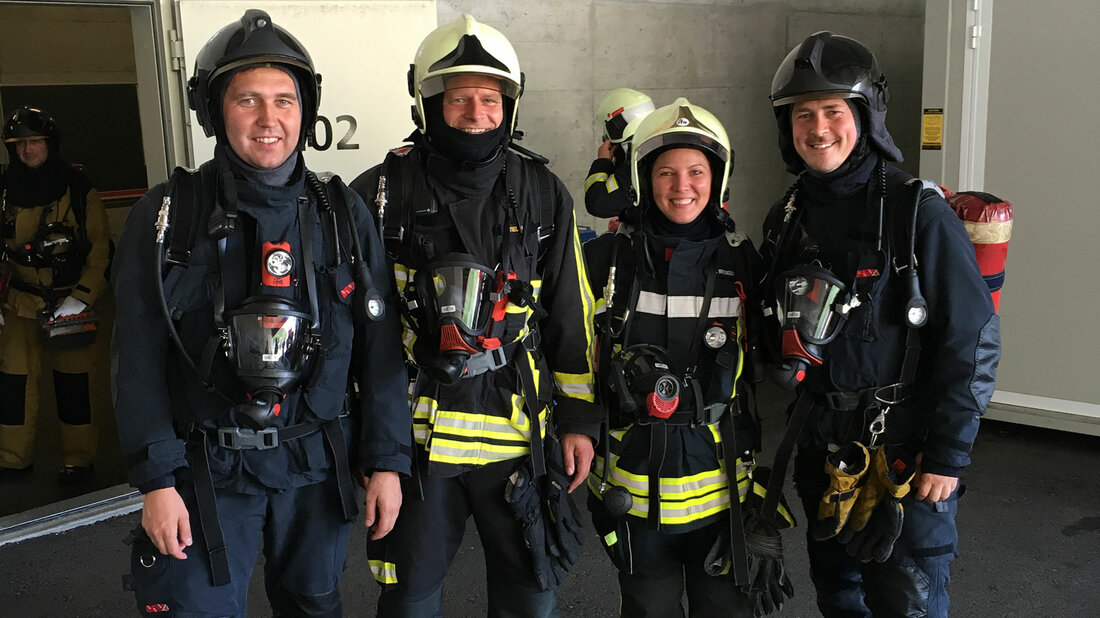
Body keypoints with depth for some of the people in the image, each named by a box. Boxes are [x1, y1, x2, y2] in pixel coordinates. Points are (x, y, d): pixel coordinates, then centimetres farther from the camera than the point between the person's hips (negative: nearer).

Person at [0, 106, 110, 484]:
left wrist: (81, 299, -12)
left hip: (70, 302, -3)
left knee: (73, 382, 3)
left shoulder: (79, 191, -5)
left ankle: (78, 460, 16)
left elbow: (101, 250, -5)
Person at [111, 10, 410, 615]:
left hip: (318, 465, 2)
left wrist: (386, 461, -1)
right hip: (208, 468, -2)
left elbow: (380, 349, 2)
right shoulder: (167, 214, -5)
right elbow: (138, 359, -5)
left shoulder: (343, 214, 0)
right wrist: (156, 479, -10)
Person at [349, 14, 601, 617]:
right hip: (414, 431, -1)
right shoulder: (382, 193, -4)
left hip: (519, 431, 1)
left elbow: (571, 315, 6)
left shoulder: (543, 194, 1)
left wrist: (580, 418, 5)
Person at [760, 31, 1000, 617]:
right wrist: (806, 421, 10)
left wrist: (948, 455, -15)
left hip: (906, 458, -5)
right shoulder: (787, 220, 3)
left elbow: (973, 340, -14)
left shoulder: (919, 212, -14)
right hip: (822, 455, 6)